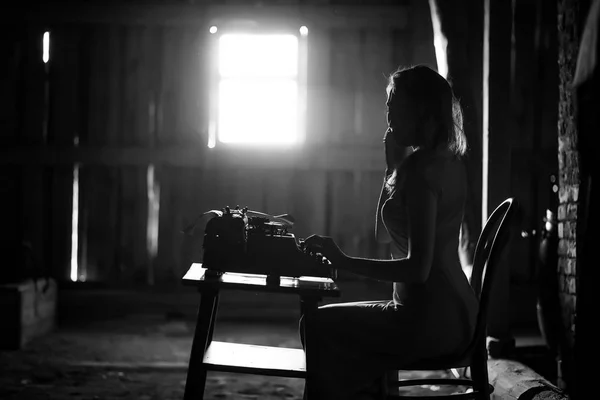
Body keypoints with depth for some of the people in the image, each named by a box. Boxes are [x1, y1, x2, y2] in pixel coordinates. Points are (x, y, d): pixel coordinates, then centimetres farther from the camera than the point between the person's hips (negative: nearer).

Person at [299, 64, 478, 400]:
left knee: (319, 326, 0)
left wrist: (345, 262, -20)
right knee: (339, 324, 23)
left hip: (431, 319, -10)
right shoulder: (448, 163, 11)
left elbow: (417, 268, -24)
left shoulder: (422, 169, -19)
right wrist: (394, 167, 11)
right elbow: (384, 235, 18)